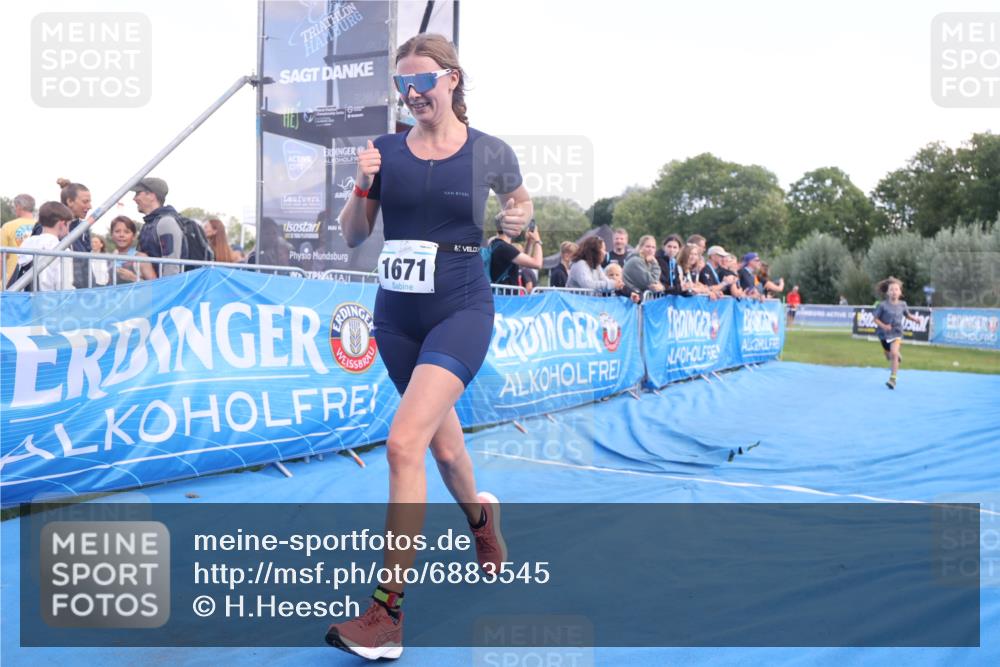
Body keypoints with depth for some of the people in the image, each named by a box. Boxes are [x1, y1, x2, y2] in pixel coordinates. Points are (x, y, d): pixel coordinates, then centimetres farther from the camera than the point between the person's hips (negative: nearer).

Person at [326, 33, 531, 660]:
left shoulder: (490, 152, -3)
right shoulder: (385, 150, 3)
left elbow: (521, 201, 17)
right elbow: (353, 235, 7)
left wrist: (519, 218, -4)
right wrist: (363, 186, -9)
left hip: (461, 310, -4)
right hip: (397, 315, 5)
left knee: (404, 442, -21)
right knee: (443, 440, 19)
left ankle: (387, 613, -12)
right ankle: (480, 513, 52)